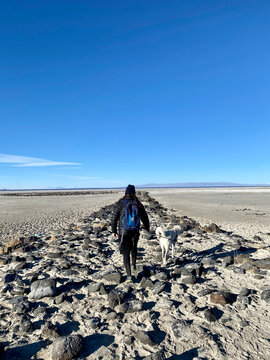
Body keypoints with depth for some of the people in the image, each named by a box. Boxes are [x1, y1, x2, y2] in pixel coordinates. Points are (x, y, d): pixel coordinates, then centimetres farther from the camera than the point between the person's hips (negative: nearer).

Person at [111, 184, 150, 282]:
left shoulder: (120, 203, -10)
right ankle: (134, 265, 44)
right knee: (134, 247, 30)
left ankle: (129, 275, 4)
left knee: (126, 253, 9)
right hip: (135, 231, 2)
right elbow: (145, 218, 4)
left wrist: (114, 231, 3)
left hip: (123, 231, -2)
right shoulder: (138, 204, -5)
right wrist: (147, 228, 22)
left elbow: (114, 218, -7)